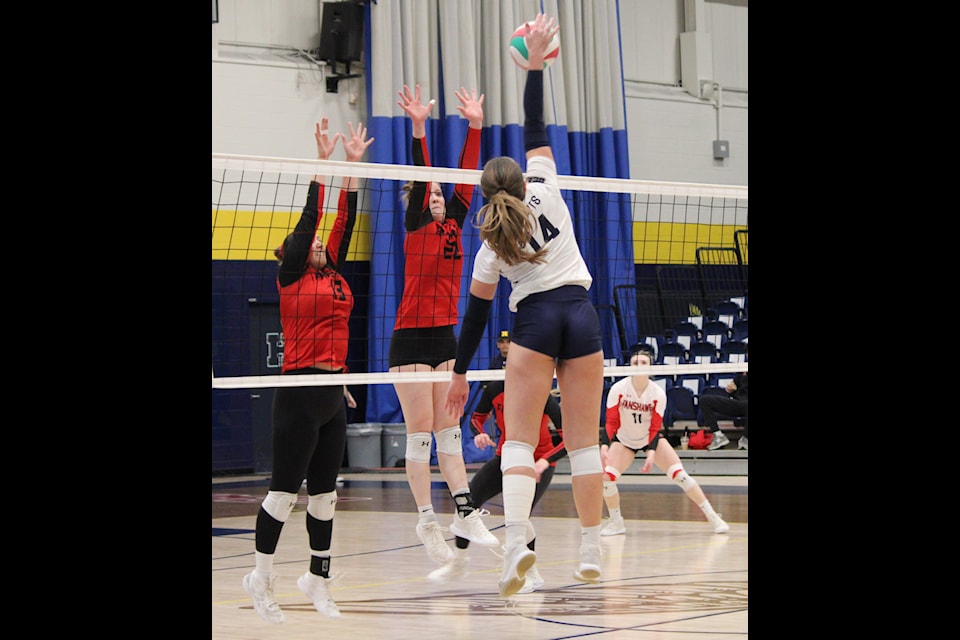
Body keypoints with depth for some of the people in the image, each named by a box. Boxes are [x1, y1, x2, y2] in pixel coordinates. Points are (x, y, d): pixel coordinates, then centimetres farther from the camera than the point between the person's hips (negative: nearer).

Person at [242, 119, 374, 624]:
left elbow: (344, 222, 13)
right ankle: (261, 577, 3)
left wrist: (353, 167, 10)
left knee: (324, 492, 11)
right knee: (285, 489, -4)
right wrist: (323, 163, -7)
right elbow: (310, 219, -8)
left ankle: (318, 578, 18)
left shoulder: (333, 276, 16)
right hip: (299, 391, -7)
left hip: (333, 392, 7)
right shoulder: (291, 277, -1)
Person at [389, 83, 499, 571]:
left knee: (450, 432, 6)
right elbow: (420, 178, -17)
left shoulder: (453, 224, 10)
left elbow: (466, 177, 3)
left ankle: (465, 512, 5)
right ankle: (427, 520, 0)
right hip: (411, 339, -6)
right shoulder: (415, 226, -4)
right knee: (420, 435, -3)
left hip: (445, 337, 6)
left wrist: (474, 126, -3)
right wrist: (418, 128, -28)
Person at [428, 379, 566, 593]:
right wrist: (479, 434, -19)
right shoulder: (495, 390, -15)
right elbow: (476, 418, 4)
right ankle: (458, 562, 14)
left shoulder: (542, 397, -27)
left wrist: (545, 462, -40)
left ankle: (532, 574, -1)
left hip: (539, 462, -5)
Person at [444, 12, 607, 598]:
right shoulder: (546, 192, 4)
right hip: (581, 314, 2)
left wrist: (460, 374, 16)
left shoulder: (492, 247, 5)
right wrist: (535, 63, 3)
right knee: (584, 440, 6)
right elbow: (536, 129, 8)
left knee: (520, 440, -5)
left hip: (535, 322, -2)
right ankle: (592, 554, 6)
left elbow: (477, 313, 9)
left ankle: (517, 543, -28)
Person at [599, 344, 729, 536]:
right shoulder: (618, 389, -20)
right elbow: (610, 422, -18)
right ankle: (616, 522, 2)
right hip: (624, 440, 1)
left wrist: (652, 453, -31)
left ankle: (713, 517, -6)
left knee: (679, 474, -15)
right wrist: (604, 446, -34)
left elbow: (655, 428, -16)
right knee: (606, 476, -20)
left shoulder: (658, 393, -19)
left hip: (651, 439, -1)